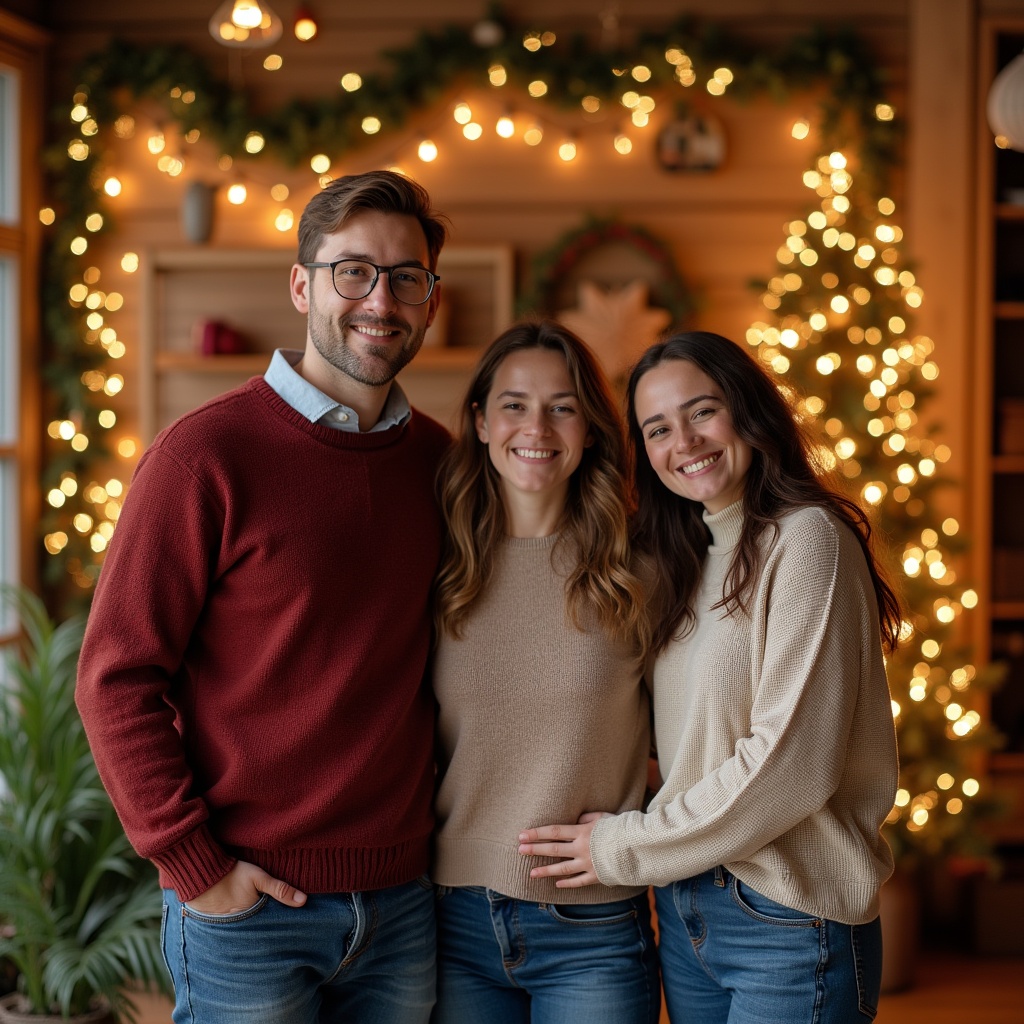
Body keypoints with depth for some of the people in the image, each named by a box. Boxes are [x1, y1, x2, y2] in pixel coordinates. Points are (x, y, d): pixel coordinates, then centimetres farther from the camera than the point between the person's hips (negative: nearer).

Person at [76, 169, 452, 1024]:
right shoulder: (207, 454, -10)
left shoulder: (437, 457, 6)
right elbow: (115, 679, -10)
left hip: (403, 903, 5)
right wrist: (194, 865, -13)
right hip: (251, 901, -5)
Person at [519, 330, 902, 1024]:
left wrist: (627, 848, -11)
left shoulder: (806, 537, -13)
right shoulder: (687, 560, 12)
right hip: (686, 911, 7)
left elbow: (792, 761, -19)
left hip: (790, 919, -7)